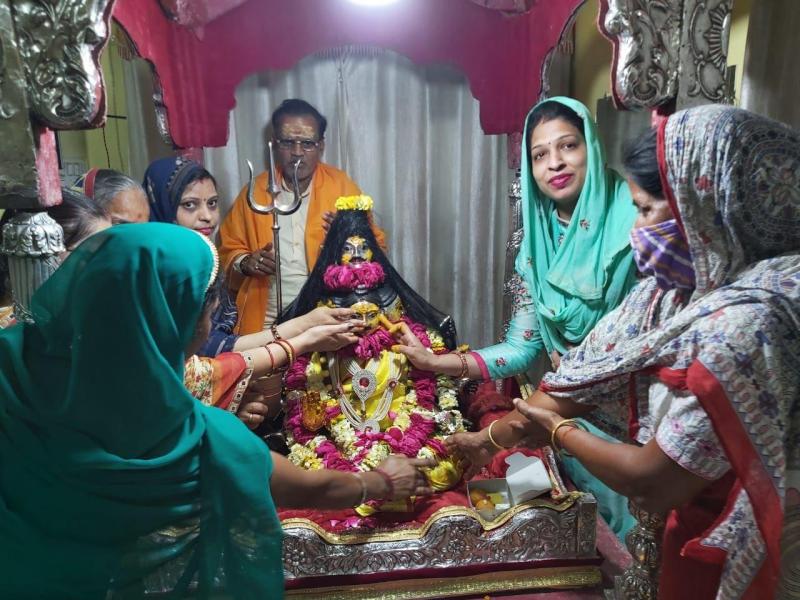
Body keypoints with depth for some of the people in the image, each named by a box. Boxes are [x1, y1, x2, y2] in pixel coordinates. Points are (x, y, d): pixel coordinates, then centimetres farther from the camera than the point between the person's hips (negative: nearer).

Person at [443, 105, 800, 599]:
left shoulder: (743, 324, -32)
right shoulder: (683, 286, -4)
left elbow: (653, 484, -26)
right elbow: (591, 369, 0)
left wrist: (557, 430, -9)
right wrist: (493, 437, 4)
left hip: (731, 559, -7)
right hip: (698, 528, 7)